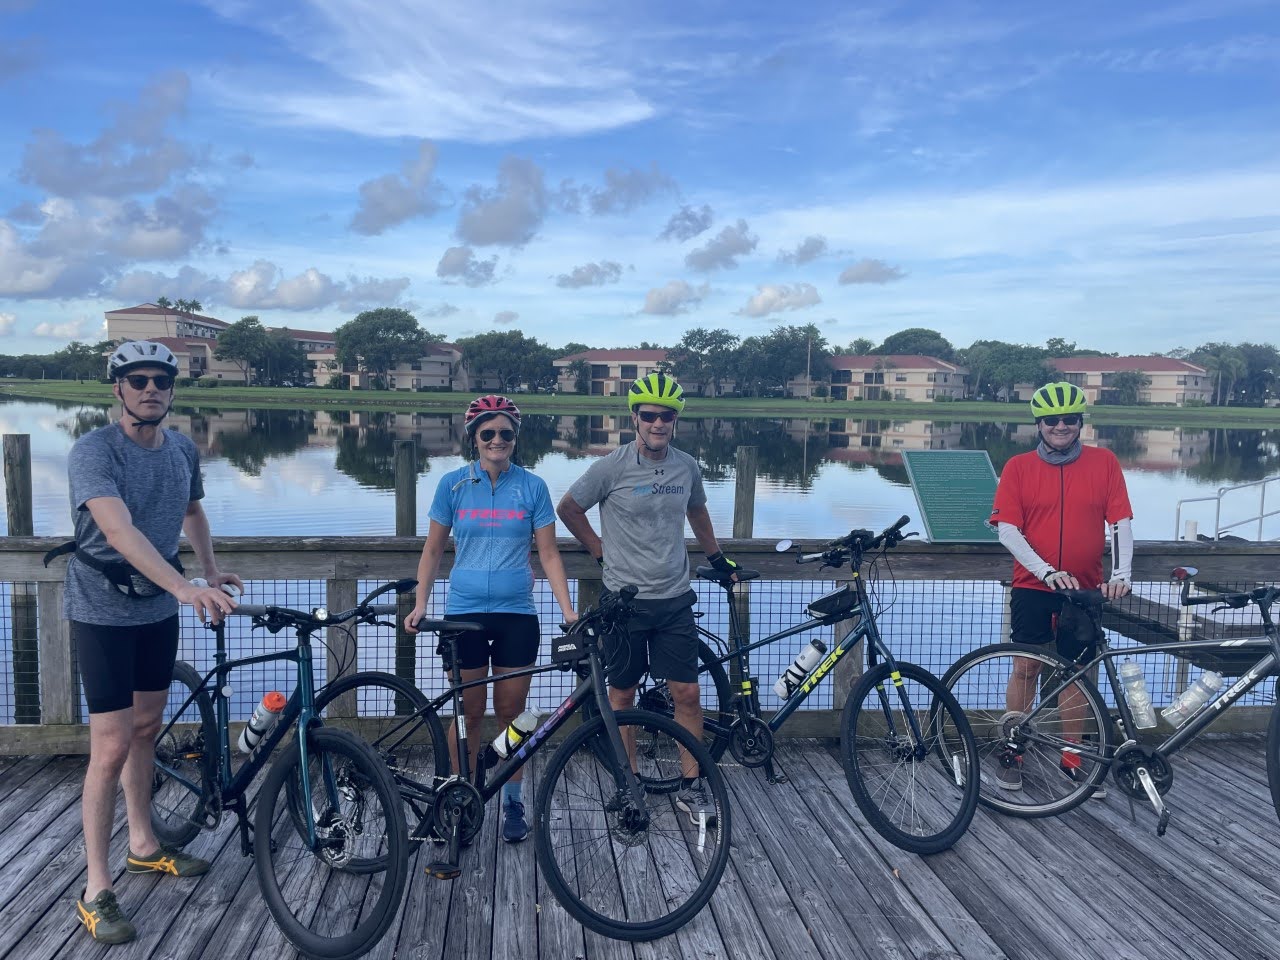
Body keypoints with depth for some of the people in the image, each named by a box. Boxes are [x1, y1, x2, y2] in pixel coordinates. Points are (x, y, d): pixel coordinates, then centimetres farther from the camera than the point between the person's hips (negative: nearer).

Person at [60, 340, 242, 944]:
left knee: (146, 728, 17)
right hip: (103, 612, -6)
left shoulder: (183, 451, 2)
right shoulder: (95, 451, -19)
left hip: (157, 607, 7)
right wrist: (186, 589, -44)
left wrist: (211, 571, 20)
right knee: (112, 747, -6)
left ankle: (143, 846, 34)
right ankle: (96, 890, 6)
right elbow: (119, 531, -34)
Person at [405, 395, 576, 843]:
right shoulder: (453, 484, 0)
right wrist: (420, 604, -4)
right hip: (464, 614, 0)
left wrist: (568, 610, -7)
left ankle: (513, 802, 24)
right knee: (468, 714, 5)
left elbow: (549, 554, 1)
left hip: (516, 616, 0)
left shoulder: (532, 486, 0)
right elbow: (433, 549, 6)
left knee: (511, 713, 9)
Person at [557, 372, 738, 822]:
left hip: (674, 599, 3)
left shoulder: (687, 467, 3)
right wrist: (601, 549, 1)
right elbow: (568, 508, 2)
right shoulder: (612, 467, -9)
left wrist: (715, 556, 26)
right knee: (621, 694, 8)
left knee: (687, 692, 2)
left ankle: (691, 786, 16)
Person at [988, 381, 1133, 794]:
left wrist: (1121, 573, -14)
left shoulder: (1104, 462, 2)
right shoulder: (1019, 467, -1)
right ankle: (1013, 753, 16)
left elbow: (1121, 522, -1)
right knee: (1026, 667, 2)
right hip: (1032, 586, -1)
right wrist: (1047, 571, -17)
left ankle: (1071, 760, 22)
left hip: (1084, 589, 1)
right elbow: (1007, 528, -7)